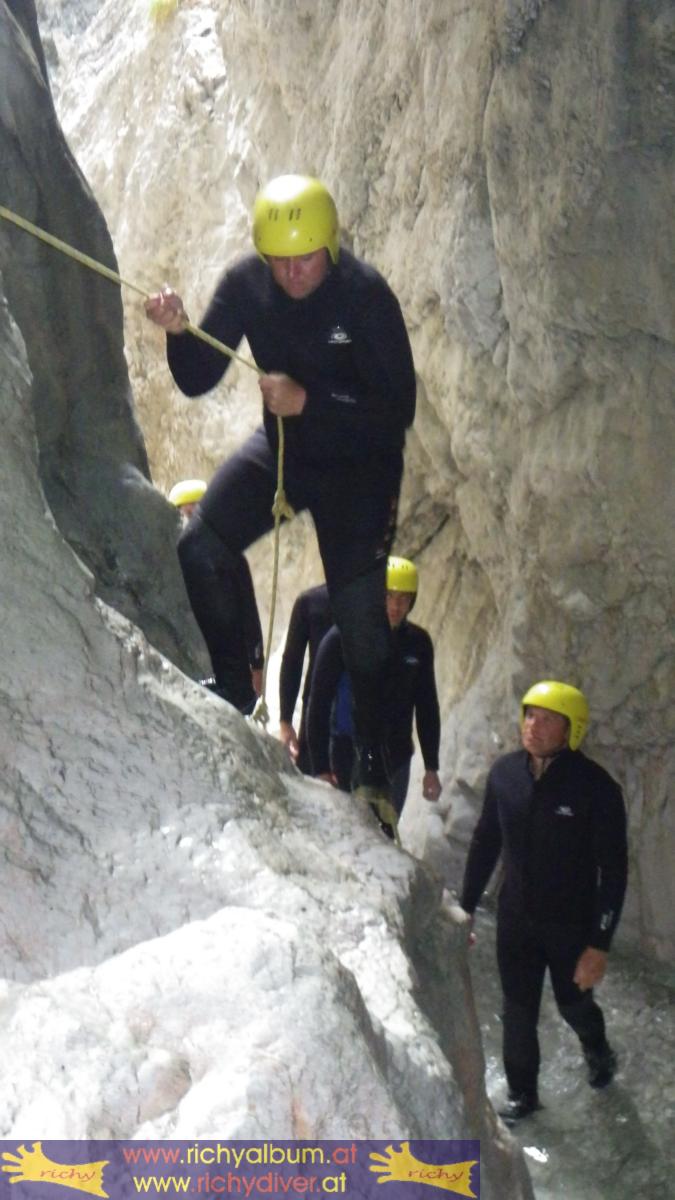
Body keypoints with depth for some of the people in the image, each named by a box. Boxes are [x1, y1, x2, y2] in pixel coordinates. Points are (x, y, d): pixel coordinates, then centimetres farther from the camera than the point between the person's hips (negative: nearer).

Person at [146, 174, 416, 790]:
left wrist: (308, 401, -34)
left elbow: (399, 410, -23)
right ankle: (235, 687, 6)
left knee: (359, 614, -7)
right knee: (200, 548, -14)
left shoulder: (366, 296, -24)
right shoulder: (247, 284, -12)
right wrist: (180, 333, -28)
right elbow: (198, 381, -6)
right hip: (280, 446, 4)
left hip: (359, 465, -4)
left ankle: (377, 766, 8)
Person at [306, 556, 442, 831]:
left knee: (385, 837, 10)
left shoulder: (417, 643, 1)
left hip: (396, 759, 4)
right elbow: (319, 704, -8)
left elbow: (427, 706, 10)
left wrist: (431, 768, 9)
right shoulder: (343, 639, -10)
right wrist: (320, 767, -12)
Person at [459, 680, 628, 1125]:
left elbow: (613, 870, -18)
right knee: (518, 1011, 13)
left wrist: (600, 945, -18)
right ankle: (522, 1095, 34)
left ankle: (597, 1050, 51)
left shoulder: (595, 787, -23)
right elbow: (485, 842, 4)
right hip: (516, 917, 3)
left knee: (574, 1003, 18)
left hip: (571, 924, -3)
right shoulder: (505, 773, -9)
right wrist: (466, 907, 8)